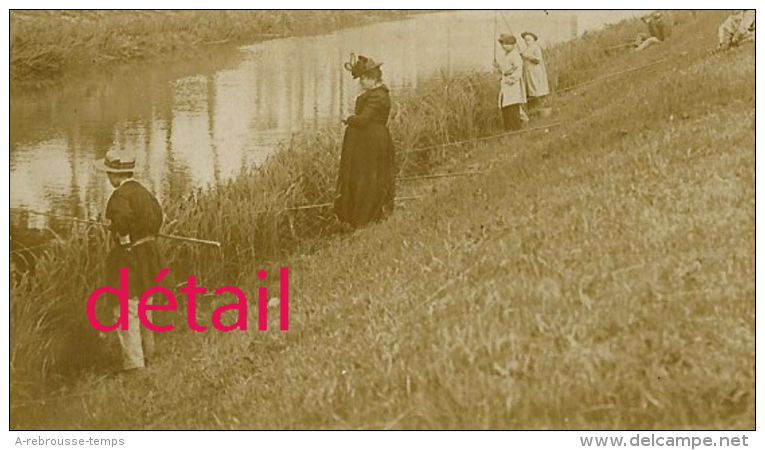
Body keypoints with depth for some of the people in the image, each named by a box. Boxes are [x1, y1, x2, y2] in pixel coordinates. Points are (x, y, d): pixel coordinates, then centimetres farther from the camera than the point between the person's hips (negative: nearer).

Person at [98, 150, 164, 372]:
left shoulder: (120, 195, -19)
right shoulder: (143, 191, 9)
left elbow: (122, 217, -38)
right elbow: (157, 214, 21)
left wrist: (124, 239, -21)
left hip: (129, 256, -9)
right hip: (149, 253, 9)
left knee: (126, 311, -4)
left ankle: (133, 364, -4)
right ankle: (147, 354, 35)